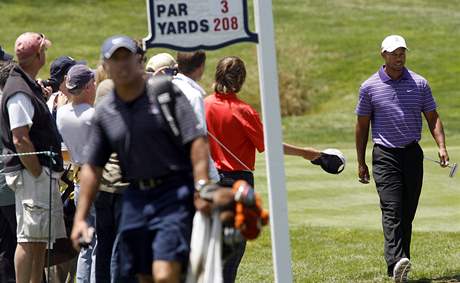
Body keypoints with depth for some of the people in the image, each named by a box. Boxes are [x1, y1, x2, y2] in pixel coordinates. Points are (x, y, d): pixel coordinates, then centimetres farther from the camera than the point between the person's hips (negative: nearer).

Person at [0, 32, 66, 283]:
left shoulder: (30, 87, 17)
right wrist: (38, 174, -18)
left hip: (43, 174, 10)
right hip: (31, 174, -10)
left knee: (39, 240, 12)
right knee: (29, 239, -10)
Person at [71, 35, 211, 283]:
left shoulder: (165, 92, -4)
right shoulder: (104, 112, 8)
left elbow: (196, 141, -9)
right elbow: (92, 167, 13)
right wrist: (80, 217, 8)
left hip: (175, 194, -5)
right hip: (136, 196, 5)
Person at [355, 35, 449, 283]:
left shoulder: (419, 84, 6)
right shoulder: (369, 87, 2)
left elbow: (432, 118, 9)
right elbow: (362, 125, 8)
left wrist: (441, 146, -7)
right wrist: (361, 162, 7)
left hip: (413, 153, 3)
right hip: (385, 155, -3)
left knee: (407, 212, 4)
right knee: (392, 209, -17)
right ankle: (396, 263, -31)